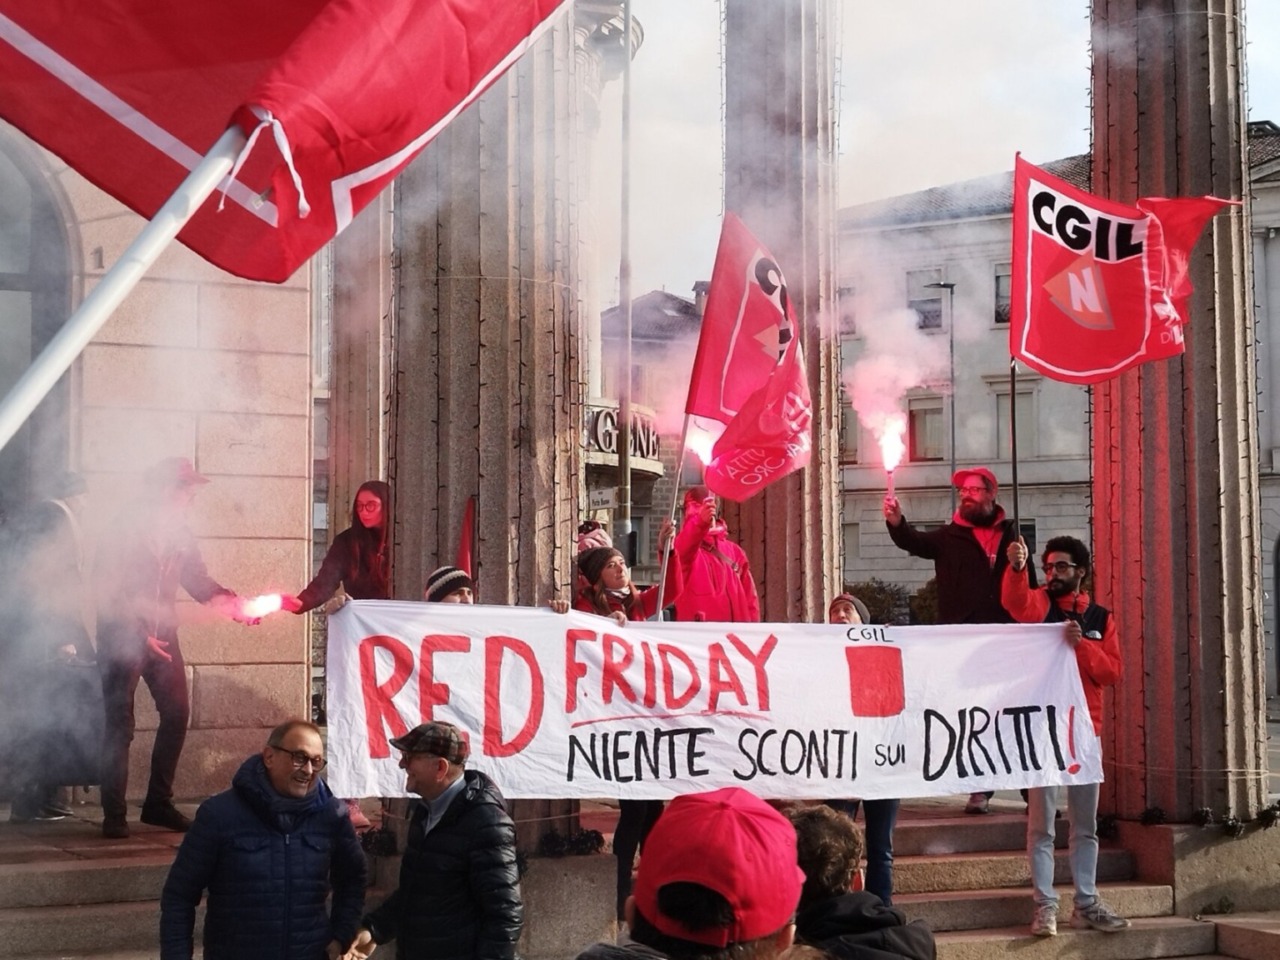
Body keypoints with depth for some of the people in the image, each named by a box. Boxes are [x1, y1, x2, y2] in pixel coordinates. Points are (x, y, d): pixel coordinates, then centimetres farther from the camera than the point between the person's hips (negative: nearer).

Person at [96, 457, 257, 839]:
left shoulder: (179, 533, 8)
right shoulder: (125, 529, -11)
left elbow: (198, 581, 9)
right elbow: (110, 592, -13)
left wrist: (235, 604, -8)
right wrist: (139, 635, -18)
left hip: (161, 635, 6)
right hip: (122, 636, -6)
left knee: (177, 714, 2)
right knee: (119, 724, -4)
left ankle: (158, 803, 13)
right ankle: (114, 814, 2)